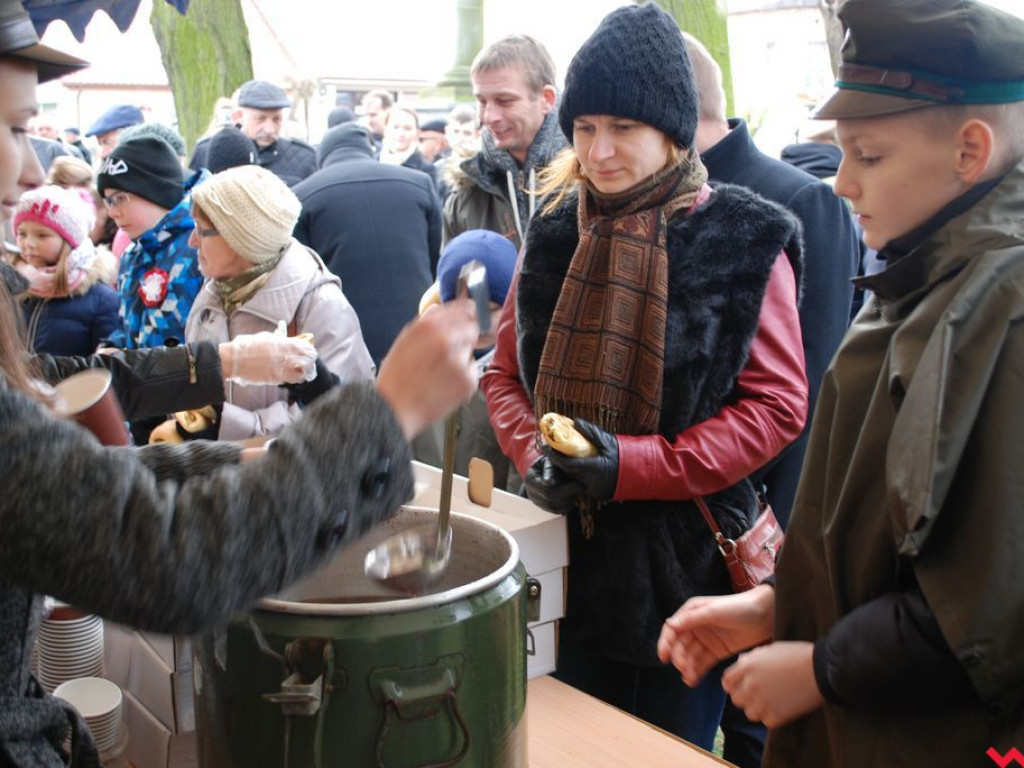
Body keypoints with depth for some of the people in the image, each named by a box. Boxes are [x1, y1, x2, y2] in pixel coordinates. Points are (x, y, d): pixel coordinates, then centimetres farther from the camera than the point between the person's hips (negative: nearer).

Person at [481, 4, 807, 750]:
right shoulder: (556, 232, 3)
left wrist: (634, 465, -19)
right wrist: (535, 456, -11)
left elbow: (778, 404, -10)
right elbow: (506, 373, 9)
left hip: (688, 557, -3)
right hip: (570, 551, 4)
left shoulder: (746, 240, -9)